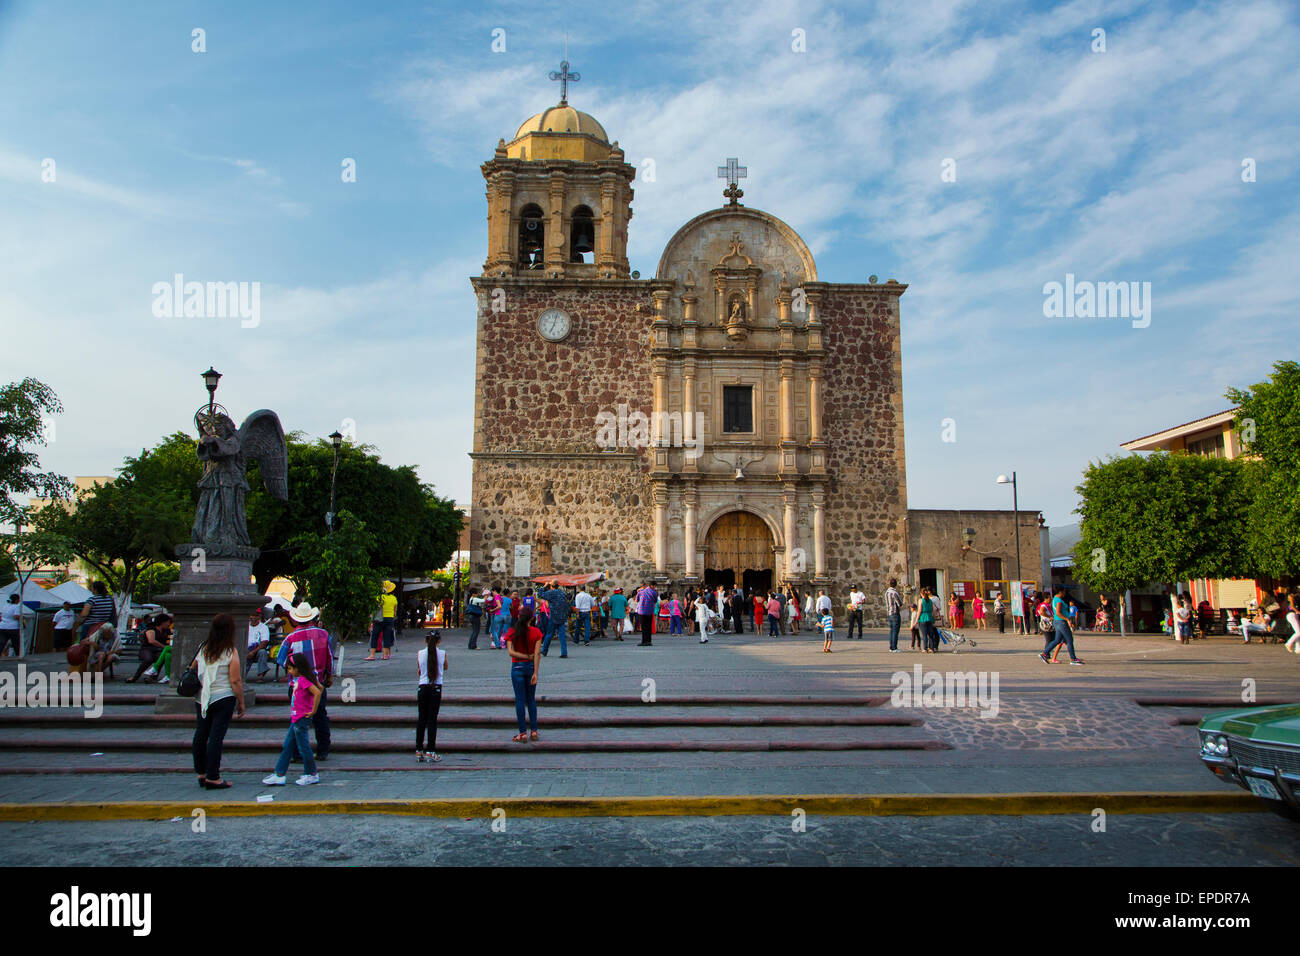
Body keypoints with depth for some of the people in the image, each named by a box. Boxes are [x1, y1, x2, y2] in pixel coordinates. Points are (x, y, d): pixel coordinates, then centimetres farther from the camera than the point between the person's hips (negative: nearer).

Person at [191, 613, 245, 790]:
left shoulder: (203, 649, 5)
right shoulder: (230, 652, -11)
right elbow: (235, 681, -12)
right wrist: (241, 703, -4)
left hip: (202, 699, 6)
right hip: (223, 699, -6)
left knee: (201, 735, 14)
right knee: (216, 736, -4)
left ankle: (201, 774, 25)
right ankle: (212, 778, -3)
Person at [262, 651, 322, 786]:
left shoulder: (304, 680, -19)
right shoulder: (297, 679, 10)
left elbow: (317, 693, -31)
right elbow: (320, 688, 17)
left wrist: (313, 711, -22)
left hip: (302, 718, -10)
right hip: (296, 718, 10)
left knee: (303, 746, 0)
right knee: (287, 746, 13)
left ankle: (312, 774, 12)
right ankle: (279, 775, 21)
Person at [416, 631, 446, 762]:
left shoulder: (420, 654, 0)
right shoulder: (442, 653, -4)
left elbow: (419, 671, 13)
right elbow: (445, 668, 14)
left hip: (422, 687, 2)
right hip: (436, 688, -2)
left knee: (421, 719, 9)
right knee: (432, 719, 1)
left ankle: (419, 750, 11)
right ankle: (430, 750, 0)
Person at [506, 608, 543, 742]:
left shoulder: (512, 632, -6)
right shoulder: (536, 632, -6)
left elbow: (511, 652, -14)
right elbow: (537, 653, -10)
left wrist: (526, 656, -8)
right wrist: (535, 673, -10)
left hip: (517, 667, -1)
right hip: (531, 666, 1)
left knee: (520, 700, 3)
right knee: (531, 699, 15)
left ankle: (523, 733, 3)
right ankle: (534, 731, 14)